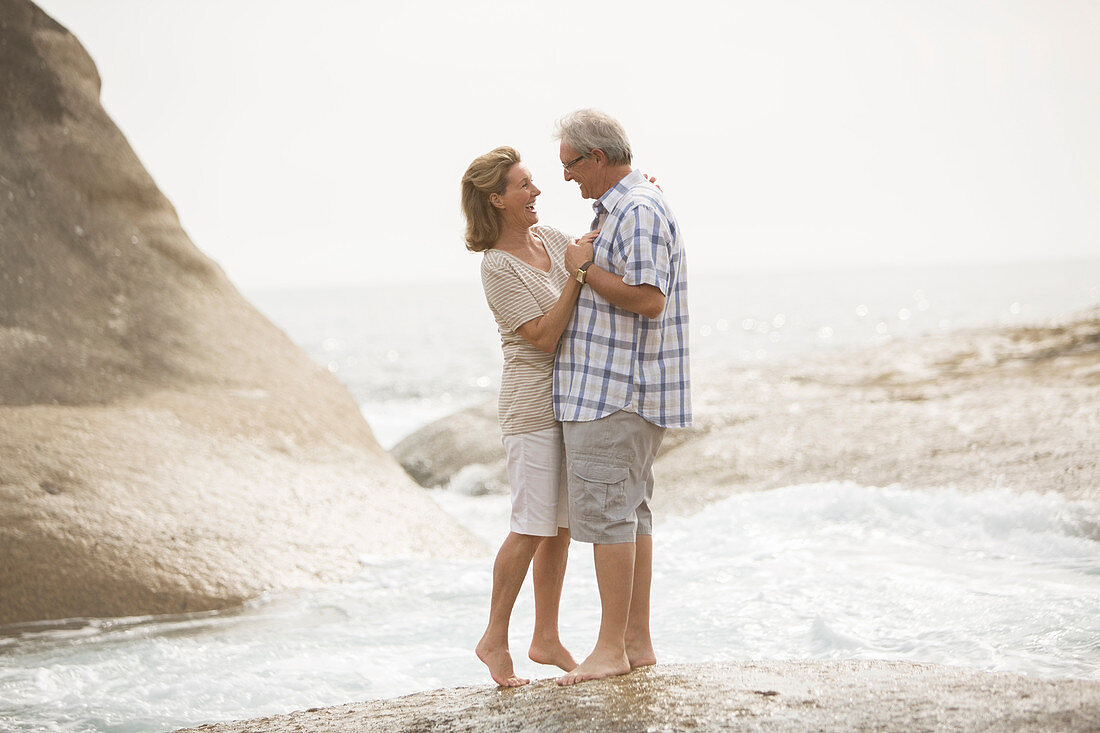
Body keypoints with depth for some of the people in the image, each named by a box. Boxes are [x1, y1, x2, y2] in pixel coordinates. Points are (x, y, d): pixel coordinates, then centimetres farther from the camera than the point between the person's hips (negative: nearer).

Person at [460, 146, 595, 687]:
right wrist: (576, 272, -24)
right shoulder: (498, 265, -15)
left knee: (561, 525, 10)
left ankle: (546, 639, 19)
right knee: (532, 527, -6)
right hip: (533, 404, -8)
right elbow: (544, 336, -20)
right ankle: (495, 639, 7)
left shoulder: (549, 236, 7)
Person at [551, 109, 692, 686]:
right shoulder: (621, 208, 19)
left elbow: (648, 298, -25)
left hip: (615, 390, -11)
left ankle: (611, 648, -5)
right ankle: (638, 642, 15)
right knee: (630, 513, 11)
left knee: (604, 511, -9)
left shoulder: (639, 211, -15)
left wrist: (585, 270, -15)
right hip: (623, 391, 11)